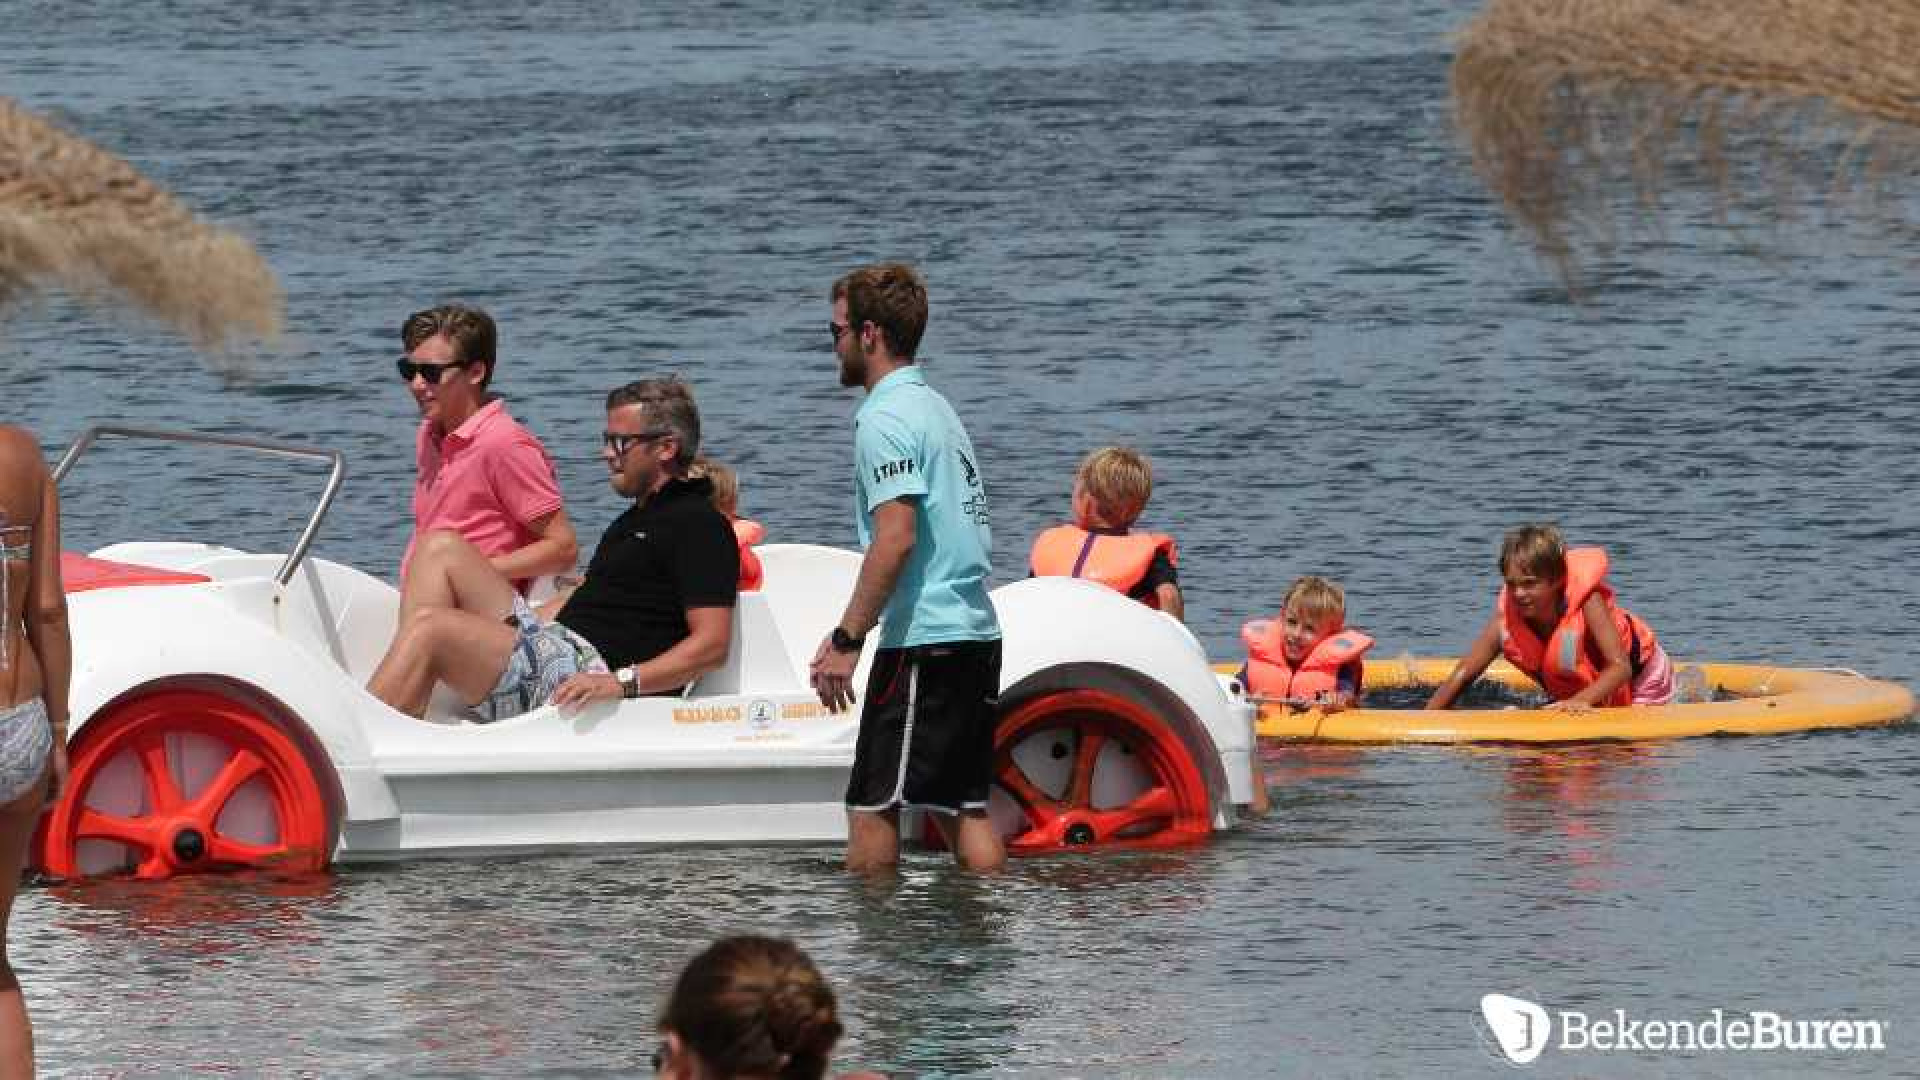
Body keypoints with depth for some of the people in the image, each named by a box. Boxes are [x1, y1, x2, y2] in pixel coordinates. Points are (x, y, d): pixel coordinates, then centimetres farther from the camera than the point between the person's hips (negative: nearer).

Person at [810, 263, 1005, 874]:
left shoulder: (886, 417, -11)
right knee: (963, 808, 8)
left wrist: (846, 640, -18)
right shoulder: (936, 408, 20)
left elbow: (896, 538, -21)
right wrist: (851, 630, 25)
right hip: (977, 634, 10)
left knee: (871, 807, -5)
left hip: (925, 642, -10)